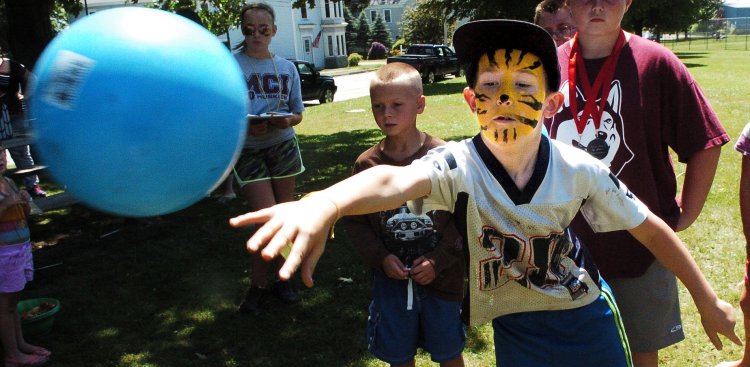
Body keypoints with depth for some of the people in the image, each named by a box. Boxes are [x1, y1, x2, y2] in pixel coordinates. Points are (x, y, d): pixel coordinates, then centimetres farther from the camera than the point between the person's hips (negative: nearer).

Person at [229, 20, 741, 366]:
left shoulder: (578, 170, -17)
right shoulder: (458, 166, -24)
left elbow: (650, 228, -4)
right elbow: (395, 180, -47)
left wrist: (707, 300, 6)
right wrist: (325, 203, -68)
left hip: (587, 313, 2)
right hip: (515, 326, -1)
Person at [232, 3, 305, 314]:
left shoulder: (286, 67, 7)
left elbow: (298, 113, 8)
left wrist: (286, 120, -15)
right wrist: (246, 125, -25)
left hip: (283, 146, 4)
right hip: (247, 150, -4)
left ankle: (259, 282, 25)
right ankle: (259, 283, 13)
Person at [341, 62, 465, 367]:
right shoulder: (367, 164, -4)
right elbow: (355, 221, 1)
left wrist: (439, 259, -14)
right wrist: (381, 258, -11)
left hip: (440, 276, -1)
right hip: (390, 278, 2)